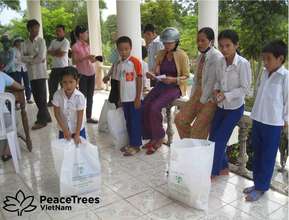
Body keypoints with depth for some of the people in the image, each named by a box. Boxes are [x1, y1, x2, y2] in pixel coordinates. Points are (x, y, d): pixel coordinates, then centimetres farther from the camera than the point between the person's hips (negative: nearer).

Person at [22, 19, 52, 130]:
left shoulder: (41, 41, -3)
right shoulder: (25, 43, 10)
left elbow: (41, 57, -13)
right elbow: (22, 58, 0)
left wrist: (29, 60, -2)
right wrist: (33, 57, -14)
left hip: (40, 72, -5)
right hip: (31, 73, 5)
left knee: (41, 96, -4)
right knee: (36, 96, 9)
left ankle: (42, 120, 1)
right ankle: (46, 116, 20)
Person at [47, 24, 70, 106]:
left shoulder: (66, 42, -6)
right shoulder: (53, 42, 14)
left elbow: (61, 54, -15)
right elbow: (48, 52, 5)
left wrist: (53, 52, -2)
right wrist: (57, 52, -10)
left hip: (63, 67, -6)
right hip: (54, 67, 6)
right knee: (52, 84, 10)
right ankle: (51, 101, 24)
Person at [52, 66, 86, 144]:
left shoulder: (80, 97, -22)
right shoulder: (57, 95, -18)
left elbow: (80, 117, -16)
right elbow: (57, 114, -11)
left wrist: (77, 134, -15)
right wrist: (64, 129, -14)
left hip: (78, 129, -1)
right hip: (63, 130, 1)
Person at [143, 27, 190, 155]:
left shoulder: (182, 55, -6)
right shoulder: (161, 54, 10)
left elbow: (186, 76, -6)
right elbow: (157, 73, 12)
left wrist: (173, 79, -23)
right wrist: (152, 75, -11)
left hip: (175, 87, -5)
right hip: (161, 85, 6)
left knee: (155, 107, -26)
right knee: (145, 106, -18)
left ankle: (159, 138, -5)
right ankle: (151, 137, -4)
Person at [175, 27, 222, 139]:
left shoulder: (216, 57, -16)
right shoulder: (201, 56, 10)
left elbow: (212, 81, -19)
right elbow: (196, 78, 11)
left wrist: (203, 101, -15)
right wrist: (192, 97, 6)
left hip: (209, 98, -8)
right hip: (198, 93, 9)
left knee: (197, 130, -10)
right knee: (180, 119, 7)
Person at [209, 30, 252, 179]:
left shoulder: (243, 63, -18)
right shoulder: (220, 62, -2)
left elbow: (245, 89, -16)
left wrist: (226, 95, -24)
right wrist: (216, 90, -10)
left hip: (235, 108, -6)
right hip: (221, 106, 6)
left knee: (219, 139, -5)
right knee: (213, 137, 9)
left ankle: (213, 172, 13)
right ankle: (223, 167, 30)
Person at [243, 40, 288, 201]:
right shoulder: (265, 73, 8)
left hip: (273, 123, -7)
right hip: (258, 119, 7)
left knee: (268, 156, 4)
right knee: (257, 154, 15)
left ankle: (261, 187, 15)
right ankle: (257, 182, 28)